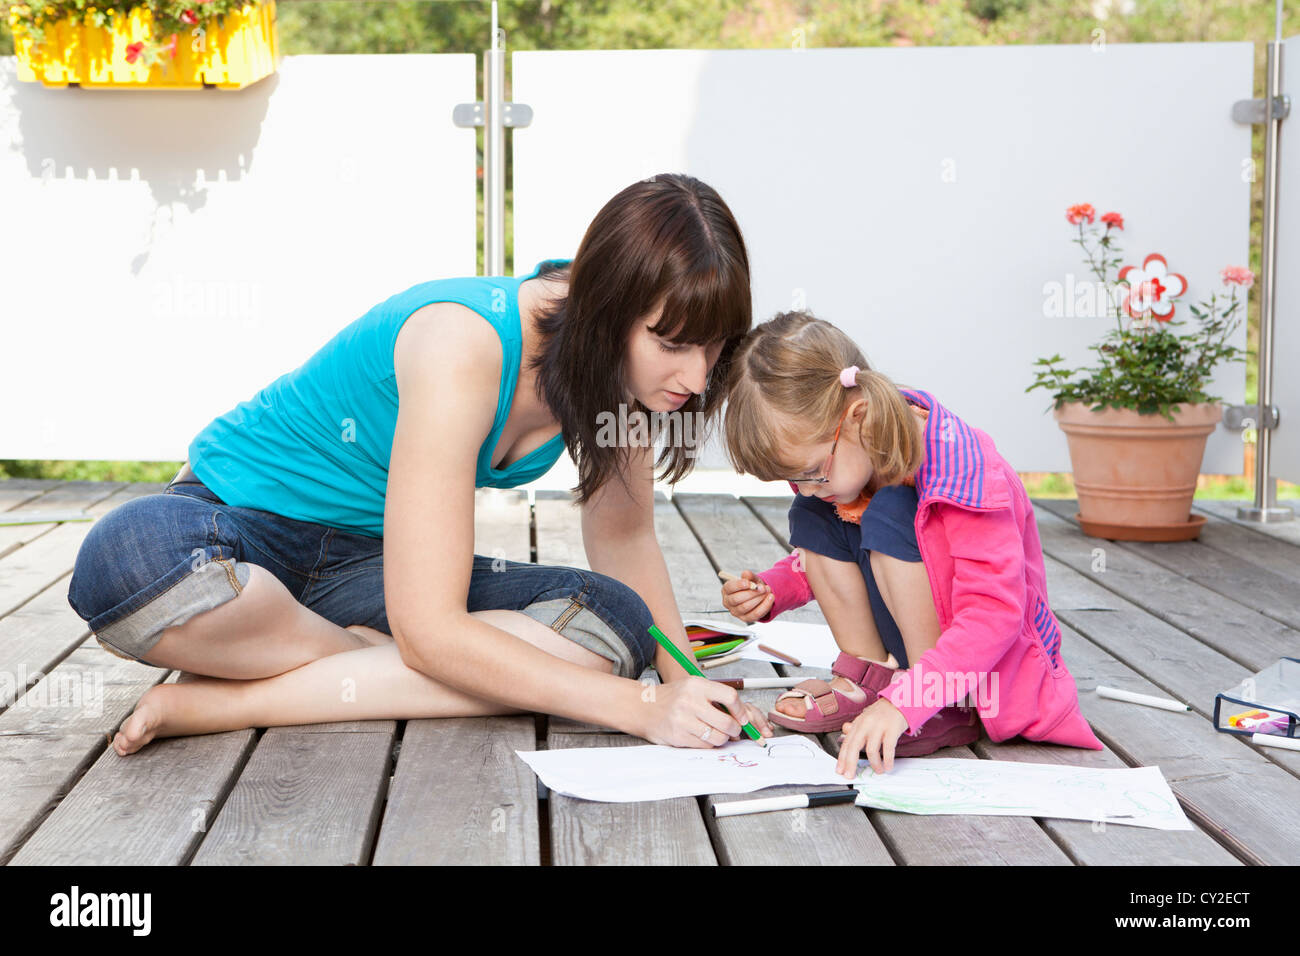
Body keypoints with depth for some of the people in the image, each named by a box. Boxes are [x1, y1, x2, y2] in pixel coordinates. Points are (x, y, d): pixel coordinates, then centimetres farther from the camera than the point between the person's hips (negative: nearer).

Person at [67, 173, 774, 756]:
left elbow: (622, 535, 4)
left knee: (615, 623, -21)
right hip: (234, 531, -6)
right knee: (134, 559, -42)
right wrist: (642, 707, -36)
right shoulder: (465, 344, -33)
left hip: (367, 565, 7)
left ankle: (226, 700, -18)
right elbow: (427, 633, -34)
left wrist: (686, 675, -13)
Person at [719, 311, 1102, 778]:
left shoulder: (958, 464, -28)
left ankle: (945, 706, -24)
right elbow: (826, 559, 15)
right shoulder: (848, 456, -4)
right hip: (910, 647, 8)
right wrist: (771, 589, -6)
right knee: (810, 519, -7)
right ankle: (867, 677, -7)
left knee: (889, 515, -29)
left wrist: (902, 704, -42)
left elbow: (996, 610, -34)